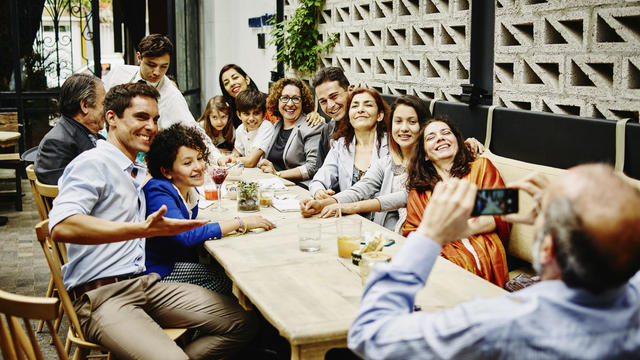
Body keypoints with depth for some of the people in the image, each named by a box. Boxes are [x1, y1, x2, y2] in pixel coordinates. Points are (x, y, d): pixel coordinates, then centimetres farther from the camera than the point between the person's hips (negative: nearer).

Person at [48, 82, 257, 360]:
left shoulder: (138, 170, 21)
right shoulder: (92, 163, -7)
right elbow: (61, 227, -26)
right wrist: (142, 229, -34)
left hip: (145, 283, 9)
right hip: (100, 295, -8)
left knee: (243, 323, -3)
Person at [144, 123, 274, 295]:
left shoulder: (191, 191, 6)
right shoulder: (158, 194, -21)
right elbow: (185, 235, -33)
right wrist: (240, 223, -28)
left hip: (184, 263, 8)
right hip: (159, 273, -8)